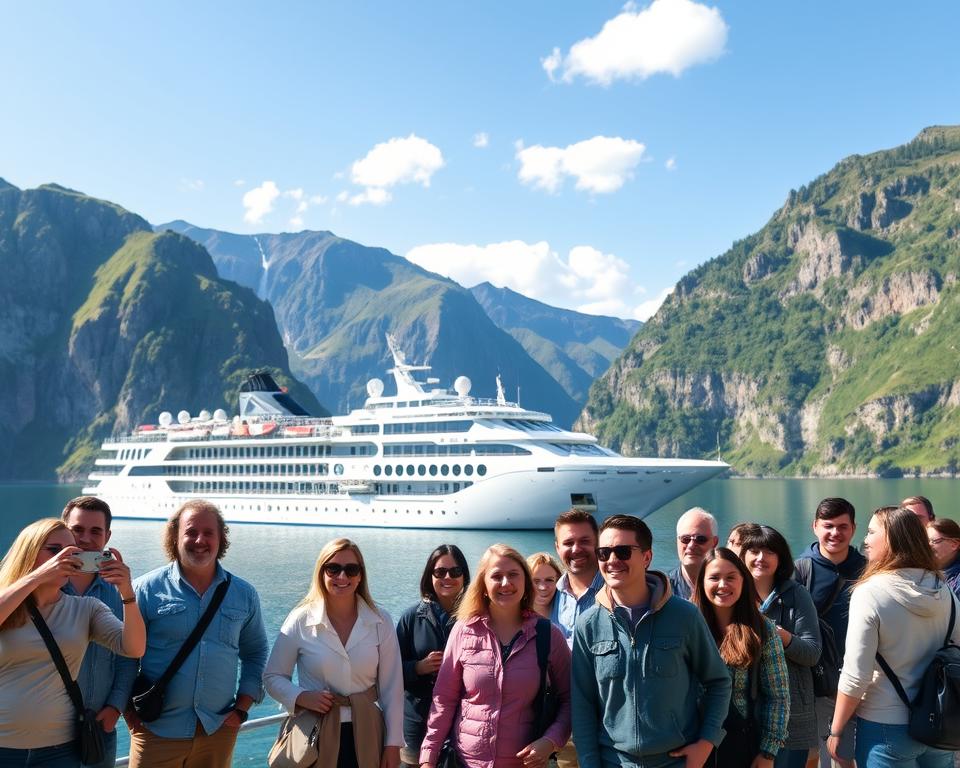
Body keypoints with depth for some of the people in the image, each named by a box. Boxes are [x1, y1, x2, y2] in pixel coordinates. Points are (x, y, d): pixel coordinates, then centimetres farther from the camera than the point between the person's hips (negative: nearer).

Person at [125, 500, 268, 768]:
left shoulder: (244, 595, 6)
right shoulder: (147, 589, -3)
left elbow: (255, 653, 14)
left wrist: (242, 708, 5)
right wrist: (130, 710, -4)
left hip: (219, 731, 3)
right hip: (157, 732, -2)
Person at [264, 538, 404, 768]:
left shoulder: (380, 621, -3)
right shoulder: (300, 620, -6)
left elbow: (391, 687, 0)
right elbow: (273, 676, 3)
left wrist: (393, 744, 0)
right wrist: (301, 697, -15)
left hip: (366, 735, 1)